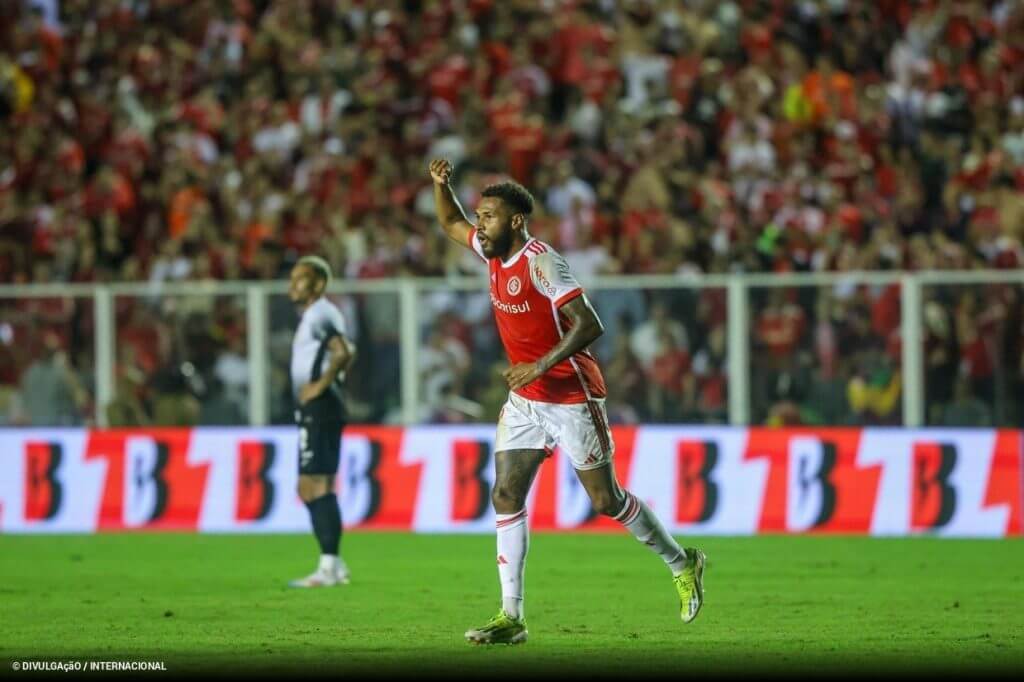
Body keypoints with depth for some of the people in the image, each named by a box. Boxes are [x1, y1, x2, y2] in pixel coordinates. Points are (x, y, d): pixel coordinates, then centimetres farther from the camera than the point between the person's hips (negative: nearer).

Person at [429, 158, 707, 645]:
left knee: (606, 500, 1)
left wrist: (540, 366, -33)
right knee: (506, 496, -4)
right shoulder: (493, 252, 4)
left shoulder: (540, 262, -21)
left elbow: (588, 325, -28)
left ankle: (682, 564, 24)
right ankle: (511, 617, -4)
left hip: (571, 396, -8)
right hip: (525, 400, 8)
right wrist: (440, 184, 3)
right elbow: (451, 223, 22)